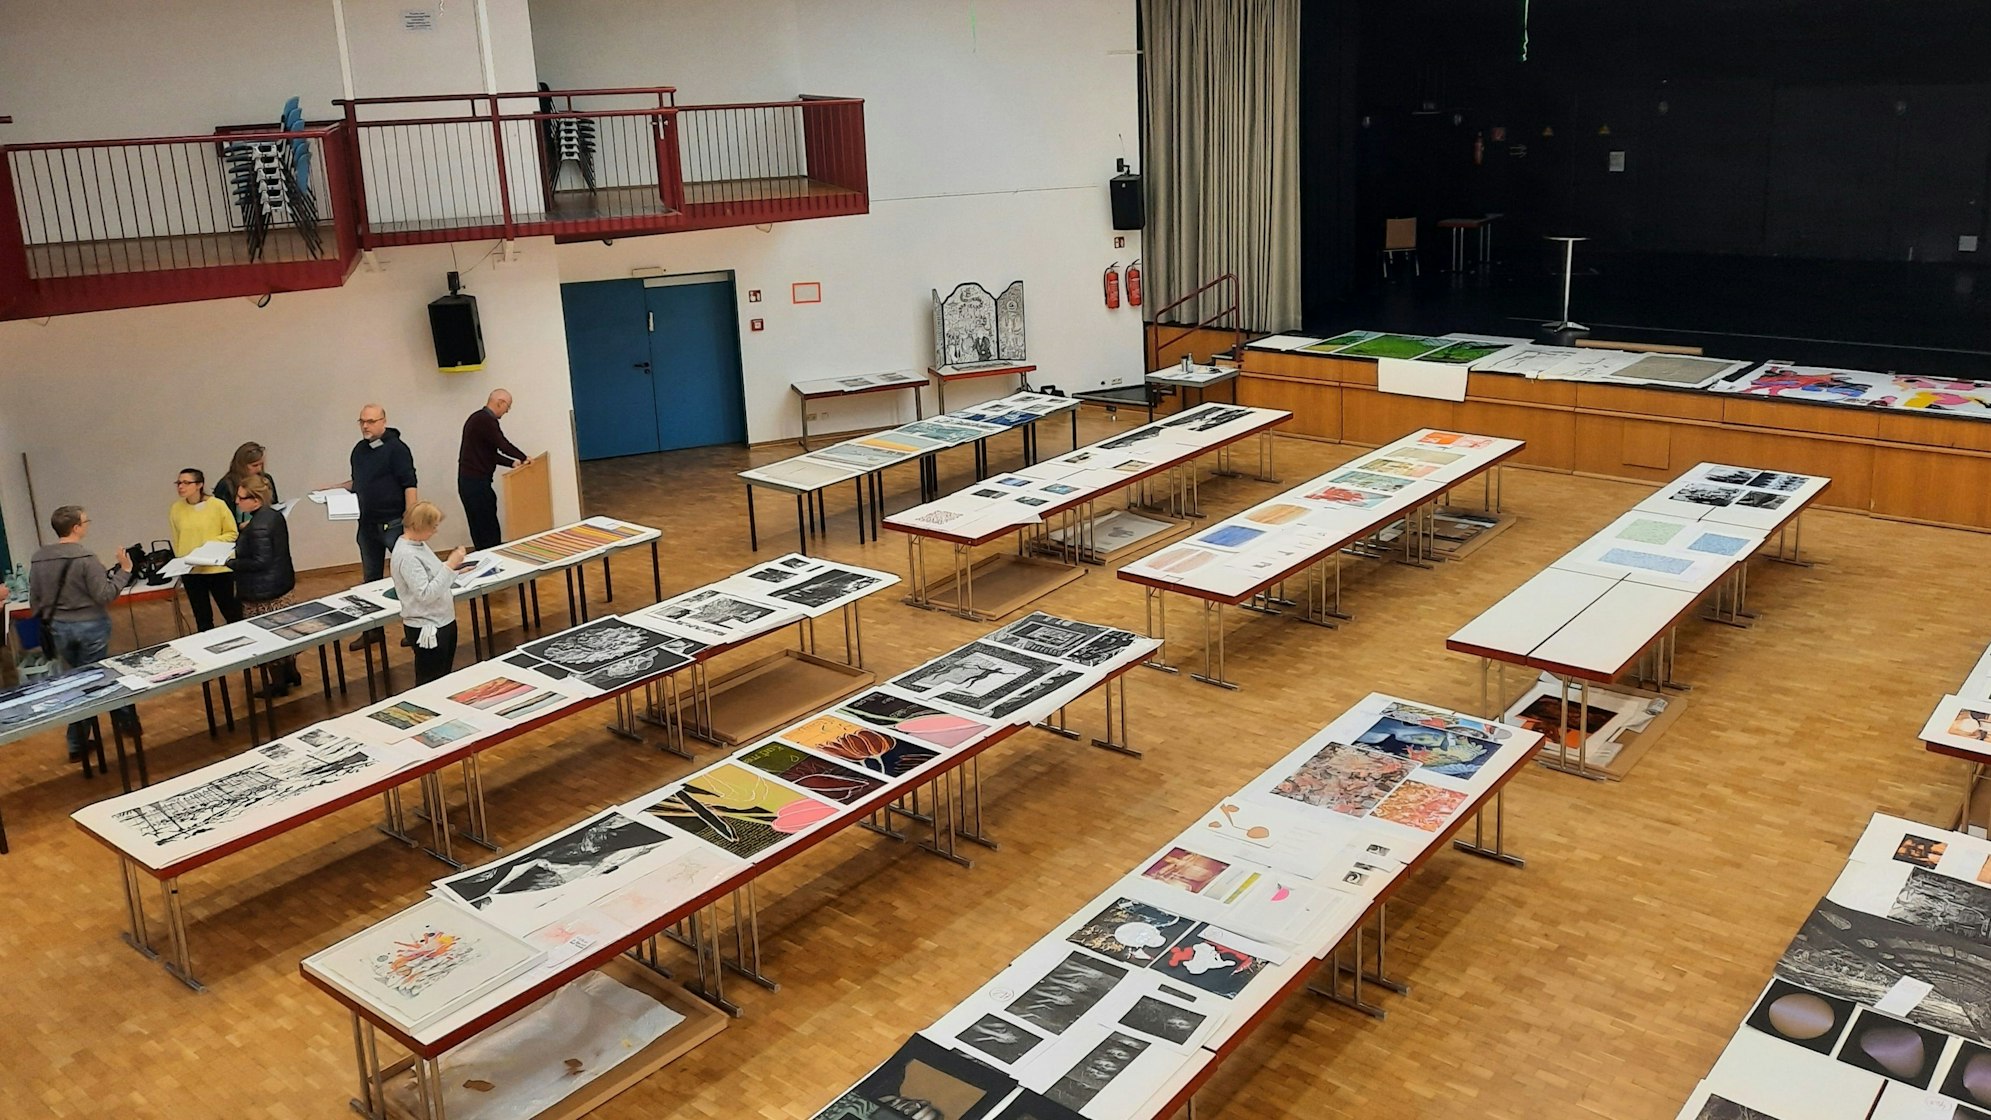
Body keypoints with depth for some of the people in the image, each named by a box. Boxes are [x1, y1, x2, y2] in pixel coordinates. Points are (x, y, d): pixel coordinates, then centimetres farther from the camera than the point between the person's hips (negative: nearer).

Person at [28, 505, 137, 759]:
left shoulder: (38, 558, 0)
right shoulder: (85, 556, -18)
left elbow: (34, 600, 7)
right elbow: (105, 596, -17)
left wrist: (49, 619, 21)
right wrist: (124, 571, -9)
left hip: (59, 627, 5)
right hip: (90, 626, -5)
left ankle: (77, 743, 19)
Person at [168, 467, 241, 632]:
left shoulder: (217, 505, -10)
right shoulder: (176, 509, 0)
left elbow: (232, 533, -3)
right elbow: (176, 541, 8)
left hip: (218, 567, -3)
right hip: (190, 571, 3)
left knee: (232, 613, 8)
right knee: (202, 618, 13)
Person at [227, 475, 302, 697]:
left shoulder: (258, 527, -25)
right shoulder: (274, 515, 5)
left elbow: (260, 562, -25)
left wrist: (230, 563, -18)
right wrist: (247, 531, 11)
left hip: (263, 592, -10)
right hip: (282, 585, 10)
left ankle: (278, 683, 14)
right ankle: (290, 672, 34)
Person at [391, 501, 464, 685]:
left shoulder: (419, 544, 5)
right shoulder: (407, 555, -23)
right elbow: (425, 594, -27)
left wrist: (453, 567, 3)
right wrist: (449, 566, -26)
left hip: (444, 621, 9)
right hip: (428, 629, -9)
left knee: (444, 679, 21)